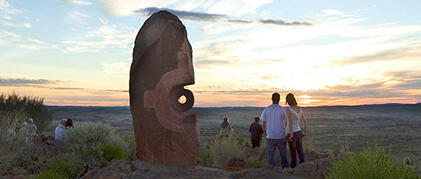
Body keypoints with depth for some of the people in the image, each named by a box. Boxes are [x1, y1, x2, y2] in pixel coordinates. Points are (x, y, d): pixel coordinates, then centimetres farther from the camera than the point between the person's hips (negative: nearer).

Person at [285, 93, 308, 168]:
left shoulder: (288, 109, -17)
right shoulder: (300, 109, 4)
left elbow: (290, 122, -28)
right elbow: (305, 121, 8)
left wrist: (291, 134, -27)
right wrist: (305, 132, 16)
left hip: (292, 134, -6)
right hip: (299, 132, 6)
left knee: (293, 153, 6)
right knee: (300, 151, 10)